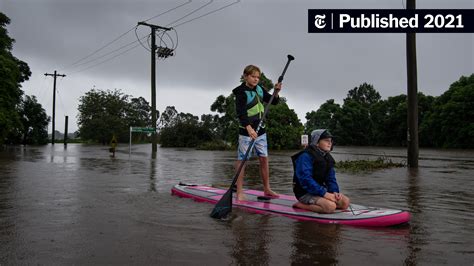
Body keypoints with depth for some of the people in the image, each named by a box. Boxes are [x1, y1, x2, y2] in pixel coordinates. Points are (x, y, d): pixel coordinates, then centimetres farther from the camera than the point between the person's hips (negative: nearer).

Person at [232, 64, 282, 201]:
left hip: (260, 130, 7)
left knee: (264, 159, 10)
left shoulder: (259, 89, 7)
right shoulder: (241, 92, -14)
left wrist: (276, 92, -8)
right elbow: (241, 112, -27)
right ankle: (239, 192, 1)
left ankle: (267, 189, 21)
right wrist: (248, 128, -41)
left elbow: (273, 102, 13)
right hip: (246, 131, -7)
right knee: (242, 160, -4)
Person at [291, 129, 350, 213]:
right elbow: (305, 180, -26)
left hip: (320, 189, 9)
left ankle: (312, 204, -3)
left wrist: (335, 191, -11)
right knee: (330, 206, -29)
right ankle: (300, 205, -12)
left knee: (345, 202, -5)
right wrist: (324, 193, -29)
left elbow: (331, 178, 10)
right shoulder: (306, 156, -17)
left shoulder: (327, 157, 12)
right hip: (305, 193, -9)